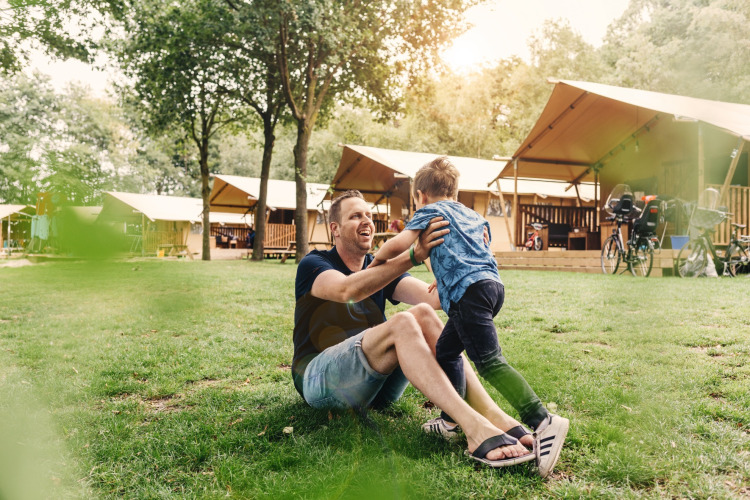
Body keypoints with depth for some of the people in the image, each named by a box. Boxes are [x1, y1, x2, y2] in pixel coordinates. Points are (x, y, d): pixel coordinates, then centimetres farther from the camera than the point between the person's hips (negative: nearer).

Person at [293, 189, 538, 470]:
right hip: (318, 379, -5)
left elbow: (433, 297, -6)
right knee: (402, 324, -30)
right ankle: (474, 428, -43)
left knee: (423, 314, -21)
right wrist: (414, 255, -37)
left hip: (376, 386, 5)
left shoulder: (381, 268, 13)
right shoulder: (313, 265, -1)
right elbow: (348, 290, -27)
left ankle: (494, 416, -31)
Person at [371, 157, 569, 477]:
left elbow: (400, 243, -5)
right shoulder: (472, 215, 30)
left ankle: (543, 422, -20)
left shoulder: (430, 212, 8)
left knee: (489, 362, -13)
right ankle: (451, 419, 23)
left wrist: (379, 259, 13)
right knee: (446, 350, 18)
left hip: (469, 291, -9)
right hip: (492, 284, 9)